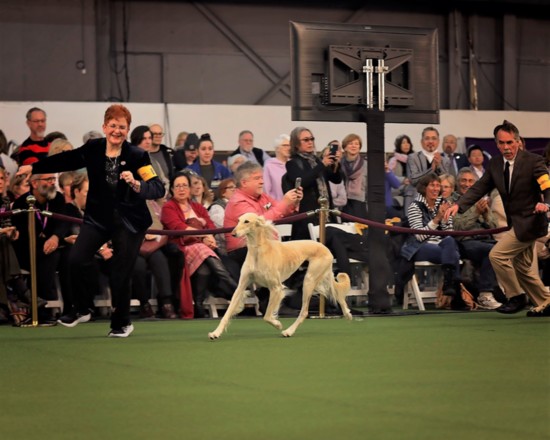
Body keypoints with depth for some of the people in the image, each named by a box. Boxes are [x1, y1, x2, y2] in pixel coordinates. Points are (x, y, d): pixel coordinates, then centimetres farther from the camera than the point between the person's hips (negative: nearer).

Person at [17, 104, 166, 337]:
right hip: (98, 217, 3)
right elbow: (65, 161, 16)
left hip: (129, 221, -3)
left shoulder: (136, 155, -12)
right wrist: (33, 168, 22)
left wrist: (136, 184, -37)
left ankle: (122, 323, 21)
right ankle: (81, 310, 10)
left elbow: (159, 189, -18)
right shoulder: (92, 149, -2)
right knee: (75, 260, -13)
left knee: (121, 274, -2)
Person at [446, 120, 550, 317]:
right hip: (516, 223, 8)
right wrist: (458, 205, -14)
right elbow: (479, 188, 2)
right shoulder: (495, 164, 5)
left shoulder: (533, 161, -14)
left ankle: (516, 297, -3)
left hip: (529, 221, -8)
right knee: (522, 267, 16)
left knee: (497, 255, -16)